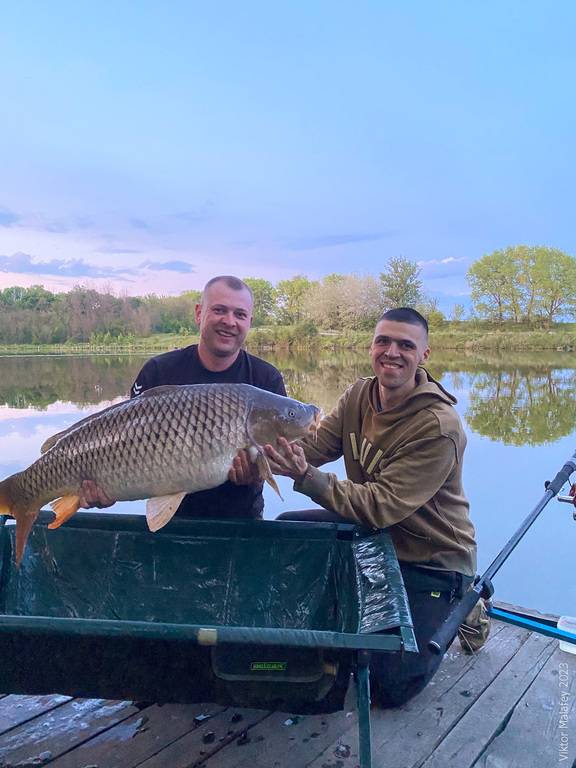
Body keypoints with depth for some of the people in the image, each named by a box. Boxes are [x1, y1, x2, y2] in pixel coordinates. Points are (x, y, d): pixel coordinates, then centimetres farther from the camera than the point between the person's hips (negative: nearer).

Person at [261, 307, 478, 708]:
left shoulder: (439, 427, -29)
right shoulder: (360, 394, -5)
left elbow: (381, 506, -32)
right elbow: (315, 444, -13)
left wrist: (304, 477, -42)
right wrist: (268, 452, -32)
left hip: (432, 561, -6)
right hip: (373, 532, 7)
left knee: (389, 687, -5)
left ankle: (458, 610, 18)